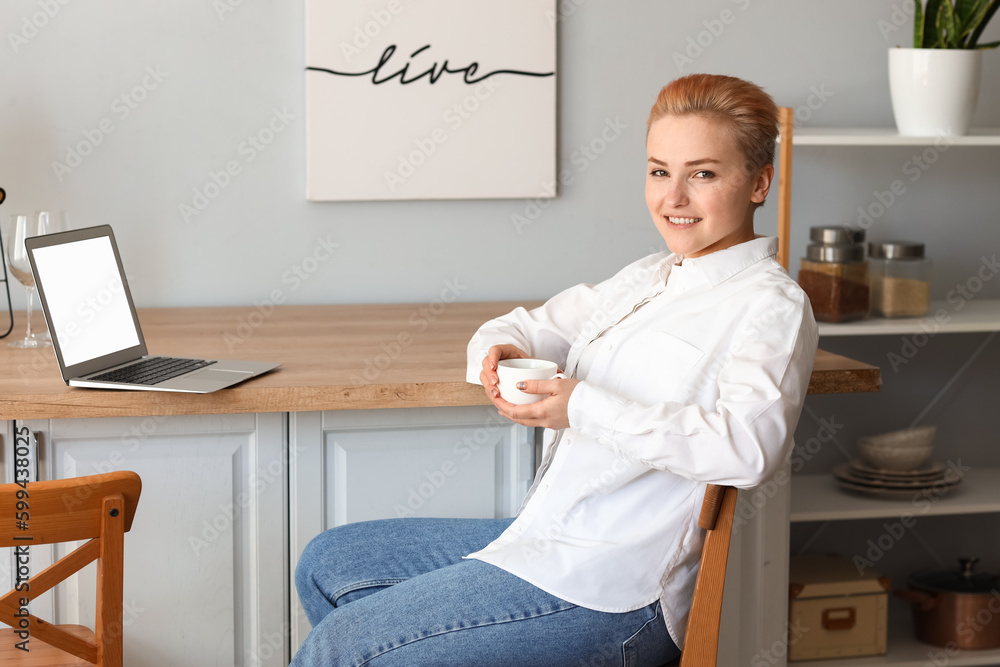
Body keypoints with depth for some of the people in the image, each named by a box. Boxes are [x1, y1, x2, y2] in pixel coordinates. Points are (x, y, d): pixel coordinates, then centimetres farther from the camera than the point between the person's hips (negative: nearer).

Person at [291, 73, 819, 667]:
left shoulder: (772, 304, -11)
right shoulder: (650, 278, 17)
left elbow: (750, 444, -28)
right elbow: (530, 326, 24)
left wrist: (584, 409, -26)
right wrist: (500, 349, -3)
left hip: (613, 592, -9)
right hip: (543, 539, 9)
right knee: (327, 563, 14)